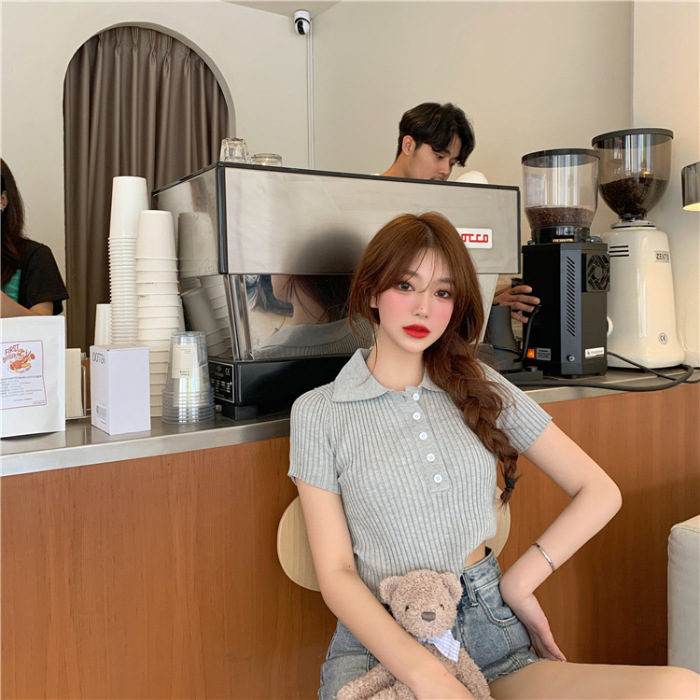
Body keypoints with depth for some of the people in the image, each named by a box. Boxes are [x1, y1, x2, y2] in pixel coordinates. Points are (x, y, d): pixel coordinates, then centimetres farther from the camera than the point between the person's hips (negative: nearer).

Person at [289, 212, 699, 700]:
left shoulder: (482, 390, 8)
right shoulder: (317, 413, -1)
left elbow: (600, 492, 8)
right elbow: (336, 573, -5)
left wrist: (519, 584, -2)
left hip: (492, 628, 3)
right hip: (382, 644, -2)